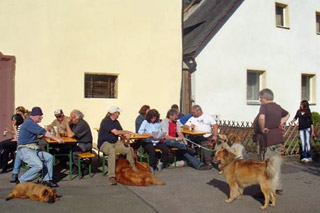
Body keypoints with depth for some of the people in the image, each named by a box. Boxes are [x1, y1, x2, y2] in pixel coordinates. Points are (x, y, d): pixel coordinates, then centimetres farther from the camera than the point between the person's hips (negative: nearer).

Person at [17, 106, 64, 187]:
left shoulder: (31, 123, 18)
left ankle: (47, 180, 5)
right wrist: (57, 139, -14)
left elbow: (41, 133, 23)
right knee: (39, 165, -24)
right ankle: (21, 181, -7)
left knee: (49, 157, 3)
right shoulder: (29, 123, -15)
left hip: (32, 149, 10)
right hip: (24, 150, -10)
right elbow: (43, 132, -18)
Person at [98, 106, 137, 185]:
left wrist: (125, 135, -13)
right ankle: (111, 176, -41)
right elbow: (116, 132, -21)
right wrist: (127, 132, -11)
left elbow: (121, 133, 11)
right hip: (104, 143, -7)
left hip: (115, 142, 7)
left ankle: (134, 169, 8)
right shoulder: (106, 121, -12)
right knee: (112, 151, -40)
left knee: (129, 149, -15)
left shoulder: (116, 122, 14)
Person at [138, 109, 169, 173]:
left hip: (157, 141, 3)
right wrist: (147, 134, -20)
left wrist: (161, 137, -8)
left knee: (166, 149, -22)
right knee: (152, 150, -34)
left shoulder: (158, 123, 14)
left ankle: (161, 163, 4)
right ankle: (152, 167, -14)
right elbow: (140, 131, -5)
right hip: (148, 142, -3)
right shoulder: (145, 122, 4)